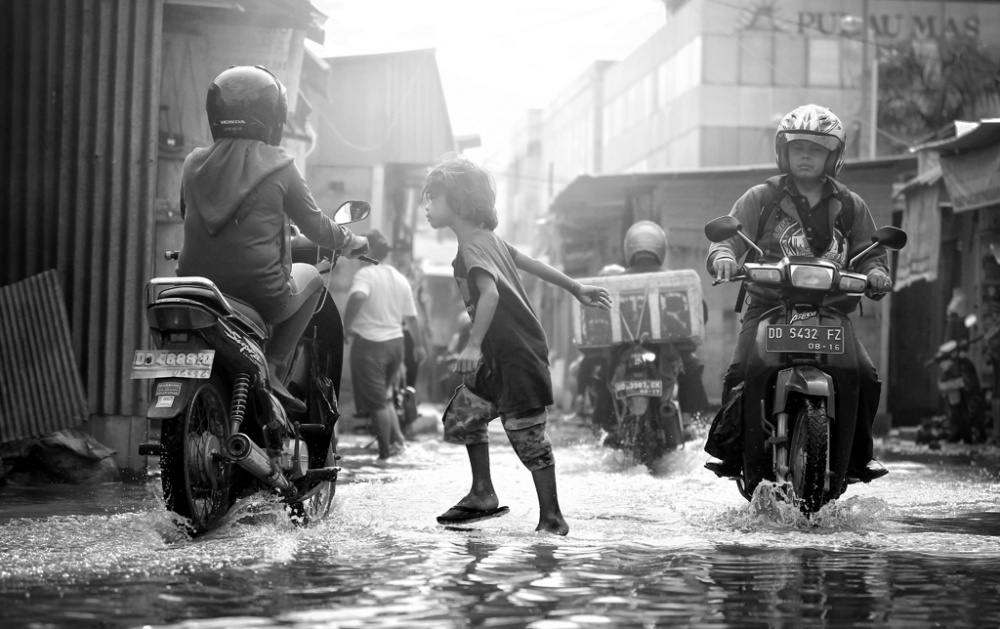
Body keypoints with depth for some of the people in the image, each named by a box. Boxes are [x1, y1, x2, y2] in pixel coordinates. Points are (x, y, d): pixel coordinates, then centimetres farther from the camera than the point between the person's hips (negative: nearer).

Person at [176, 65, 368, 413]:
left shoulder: (194, 163, 3)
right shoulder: (278, 166, -7)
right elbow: (315, 226, 3)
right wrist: (351, 243, 24)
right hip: (259, 291, -5)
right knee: (310, 276, 25)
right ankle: (273, 367, 8)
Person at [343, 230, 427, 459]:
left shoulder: (366, 274, -11)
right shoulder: (400, 279, 9)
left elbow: (358, 296, -33)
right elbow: (411, 318, 12)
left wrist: (347, 323, -22)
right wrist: (419, 345, 22)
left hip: (370, 343, -6)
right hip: (396, 343, 6)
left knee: (377, 401, 3)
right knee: (385, 396, 23)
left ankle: (386, 451, 8)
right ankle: (397, 437, 13)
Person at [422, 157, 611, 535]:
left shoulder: (472, 247, -16)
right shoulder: (487, 237, 12)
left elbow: (490, 294, -31)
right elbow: (528, 262, 20)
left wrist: (474, 345, -39)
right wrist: (575, 288, 28)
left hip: (517, 355, -10)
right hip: (499, 354, 10)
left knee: (526, 436, -6)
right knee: (466, 414, 13)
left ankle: (551, 519, 1)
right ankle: (483, 496, 19)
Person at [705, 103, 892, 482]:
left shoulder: (850, 206, 14)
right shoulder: (760, 198, 7)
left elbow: (869, 252, 15)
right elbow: (728, 233, -2)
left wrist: (875, 273, -9)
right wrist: (723, 257, -25)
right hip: (769, 305, -1)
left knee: (865, 376, -18)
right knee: (740, 373, -25)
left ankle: (859, 454, 2)